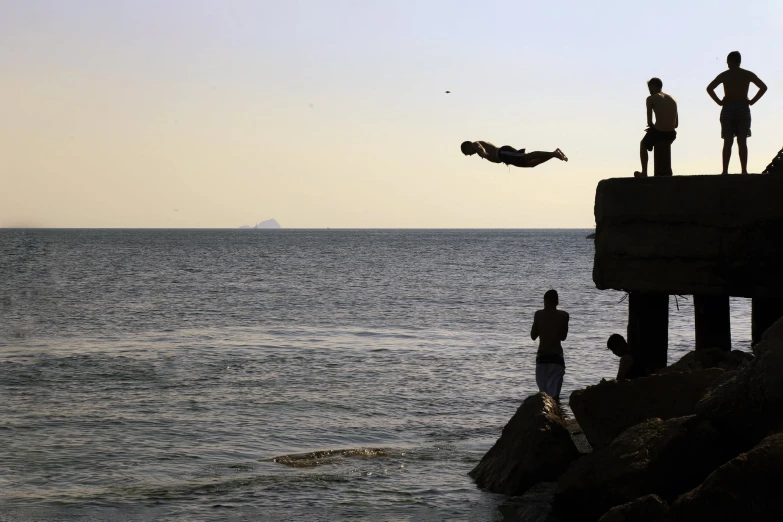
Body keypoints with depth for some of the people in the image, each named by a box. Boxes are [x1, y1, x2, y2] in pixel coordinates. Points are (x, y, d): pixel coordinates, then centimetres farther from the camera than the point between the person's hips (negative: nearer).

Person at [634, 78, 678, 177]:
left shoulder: (651, 99, -2)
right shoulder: (672, 100, 14)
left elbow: (649, 122, -8)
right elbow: (676, 124, 14)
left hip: (657, 133, -5)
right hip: (671, 135, 5)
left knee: (643, 144, 30)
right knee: (665, 144, 42)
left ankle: (644, 172, 28)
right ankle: (666, 171, 45)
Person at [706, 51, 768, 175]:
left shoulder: (724, 75, 2)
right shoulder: (748, 75, 5)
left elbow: (709, 88, -8)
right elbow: (763, 87, -2)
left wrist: (719, 102, -3)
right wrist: (752, 101, -1)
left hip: (728, 109, 0)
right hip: (743, 109, 0)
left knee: (727, 142, 1)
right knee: (742, 142, 1)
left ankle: (725, 171, -3)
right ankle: (744, 171, -4)